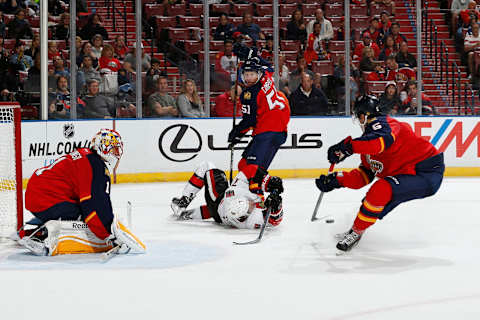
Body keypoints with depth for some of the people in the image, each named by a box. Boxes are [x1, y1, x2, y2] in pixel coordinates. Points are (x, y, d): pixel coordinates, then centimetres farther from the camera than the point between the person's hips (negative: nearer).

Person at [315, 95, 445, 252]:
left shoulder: (381, 123, -13)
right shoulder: (368, 135, 17)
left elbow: (383, 140, -40)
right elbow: (364, 175, 19)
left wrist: (348, 147, -40)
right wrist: (336, 180, 10)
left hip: (428, 173, -11)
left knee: (381, 190, -25)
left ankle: (356, 232, -11)